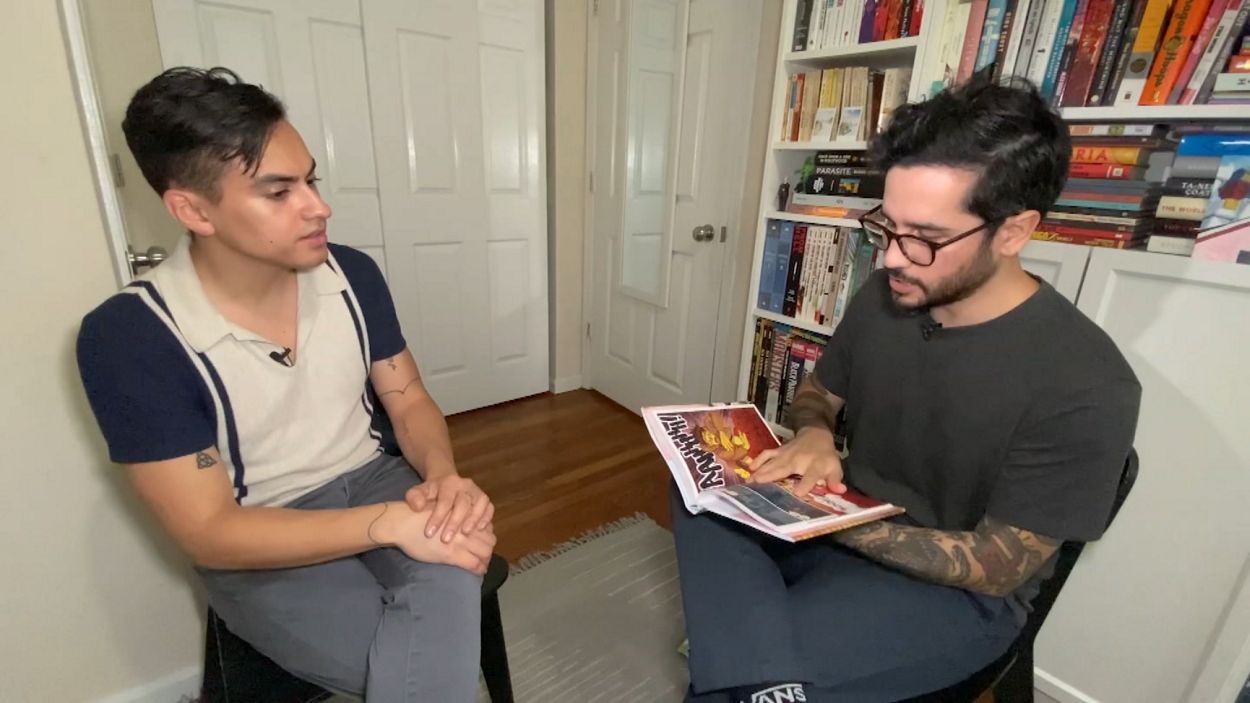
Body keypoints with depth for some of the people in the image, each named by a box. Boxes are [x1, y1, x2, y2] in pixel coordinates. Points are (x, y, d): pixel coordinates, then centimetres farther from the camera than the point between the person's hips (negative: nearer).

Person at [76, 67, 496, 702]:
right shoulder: (127, 336, -17)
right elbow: (209, 532, -17)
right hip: (257, 548, -3)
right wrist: (392, 522, -29)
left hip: (370, 478, 4)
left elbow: (408, 401, 1)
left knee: (449, 573, -28)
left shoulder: (353, 275, -6)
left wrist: (443, 478, -22)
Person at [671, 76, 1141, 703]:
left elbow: (995, 568, -18)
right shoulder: (881, 297, -6)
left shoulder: (1085, 386, -23)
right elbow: (817, 393, 9)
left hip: (957, 595, -5)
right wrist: (813, 439, -15)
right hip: (845, 526, 6)